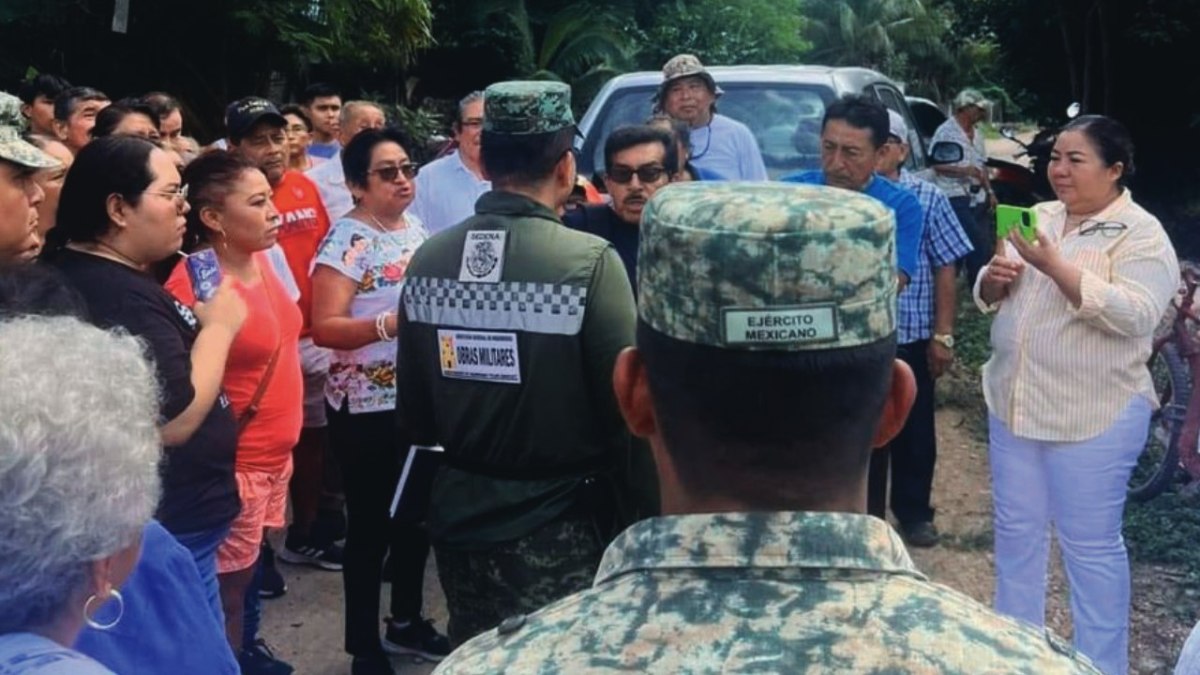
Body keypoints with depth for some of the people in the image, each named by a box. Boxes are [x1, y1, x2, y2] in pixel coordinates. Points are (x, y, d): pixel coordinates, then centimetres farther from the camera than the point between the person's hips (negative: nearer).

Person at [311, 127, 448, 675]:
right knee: (371, 525, 1)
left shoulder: (418, 232, 9)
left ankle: (406, 623, 35)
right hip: (367, 407, -7)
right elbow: (324, 328, -19)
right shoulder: (345, 242, -13)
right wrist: (387, 325, -31)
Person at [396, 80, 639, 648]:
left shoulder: (428, 260, -3)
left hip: (460, 515, 5)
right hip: (557, 526, -4)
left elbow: (415, 417, 5)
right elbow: (626, 402, -15)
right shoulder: (590, 261, -18)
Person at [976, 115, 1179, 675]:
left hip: (1092, 417, -6)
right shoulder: (1037, 219, 9)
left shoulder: (1141, 235, -10)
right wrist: (995, 280, -10)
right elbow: (988, 297, 14)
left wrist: (1055, 266, -27)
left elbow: (1135, 315, -24)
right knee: (1016, 531, 15)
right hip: (1014, 403, 7)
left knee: (1090, 545, 3)